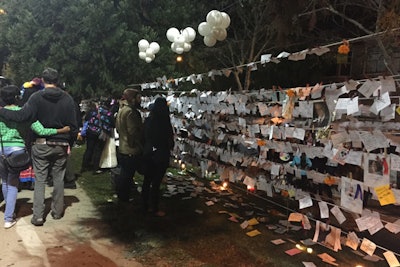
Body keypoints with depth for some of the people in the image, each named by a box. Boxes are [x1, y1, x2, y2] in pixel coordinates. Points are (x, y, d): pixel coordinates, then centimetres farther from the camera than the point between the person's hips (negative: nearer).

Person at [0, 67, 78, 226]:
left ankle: (38, 216, 7)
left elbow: (22, 115, -19)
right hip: (61, 146, 2)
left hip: (41, 145, -2)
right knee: (58, 179, 13)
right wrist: (70, 143, 9)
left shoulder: (37, 97, -8)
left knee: (40, 180, 6)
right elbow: (73, 125, -1)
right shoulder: (67, 99, -1)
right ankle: (57, 211, 22)